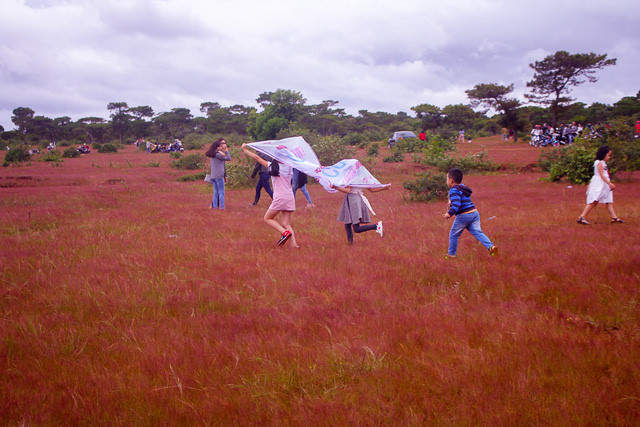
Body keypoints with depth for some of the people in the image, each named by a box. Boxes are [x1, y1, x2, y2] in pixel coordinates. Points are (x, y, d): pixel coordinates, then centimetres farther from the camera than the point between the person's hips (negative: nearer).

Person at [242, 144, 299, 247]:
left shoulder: (272, 166, -3)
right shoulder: (289, 167, 5)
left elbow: (257, 158, 5)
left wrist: (245, 150, 16)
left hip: (280, 198, -5)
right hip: (290, 198, 5)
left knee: (267, 218, 11)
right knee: (286, 224, 10)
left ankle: (285, 232, -10)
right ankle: (294, 243, -8)